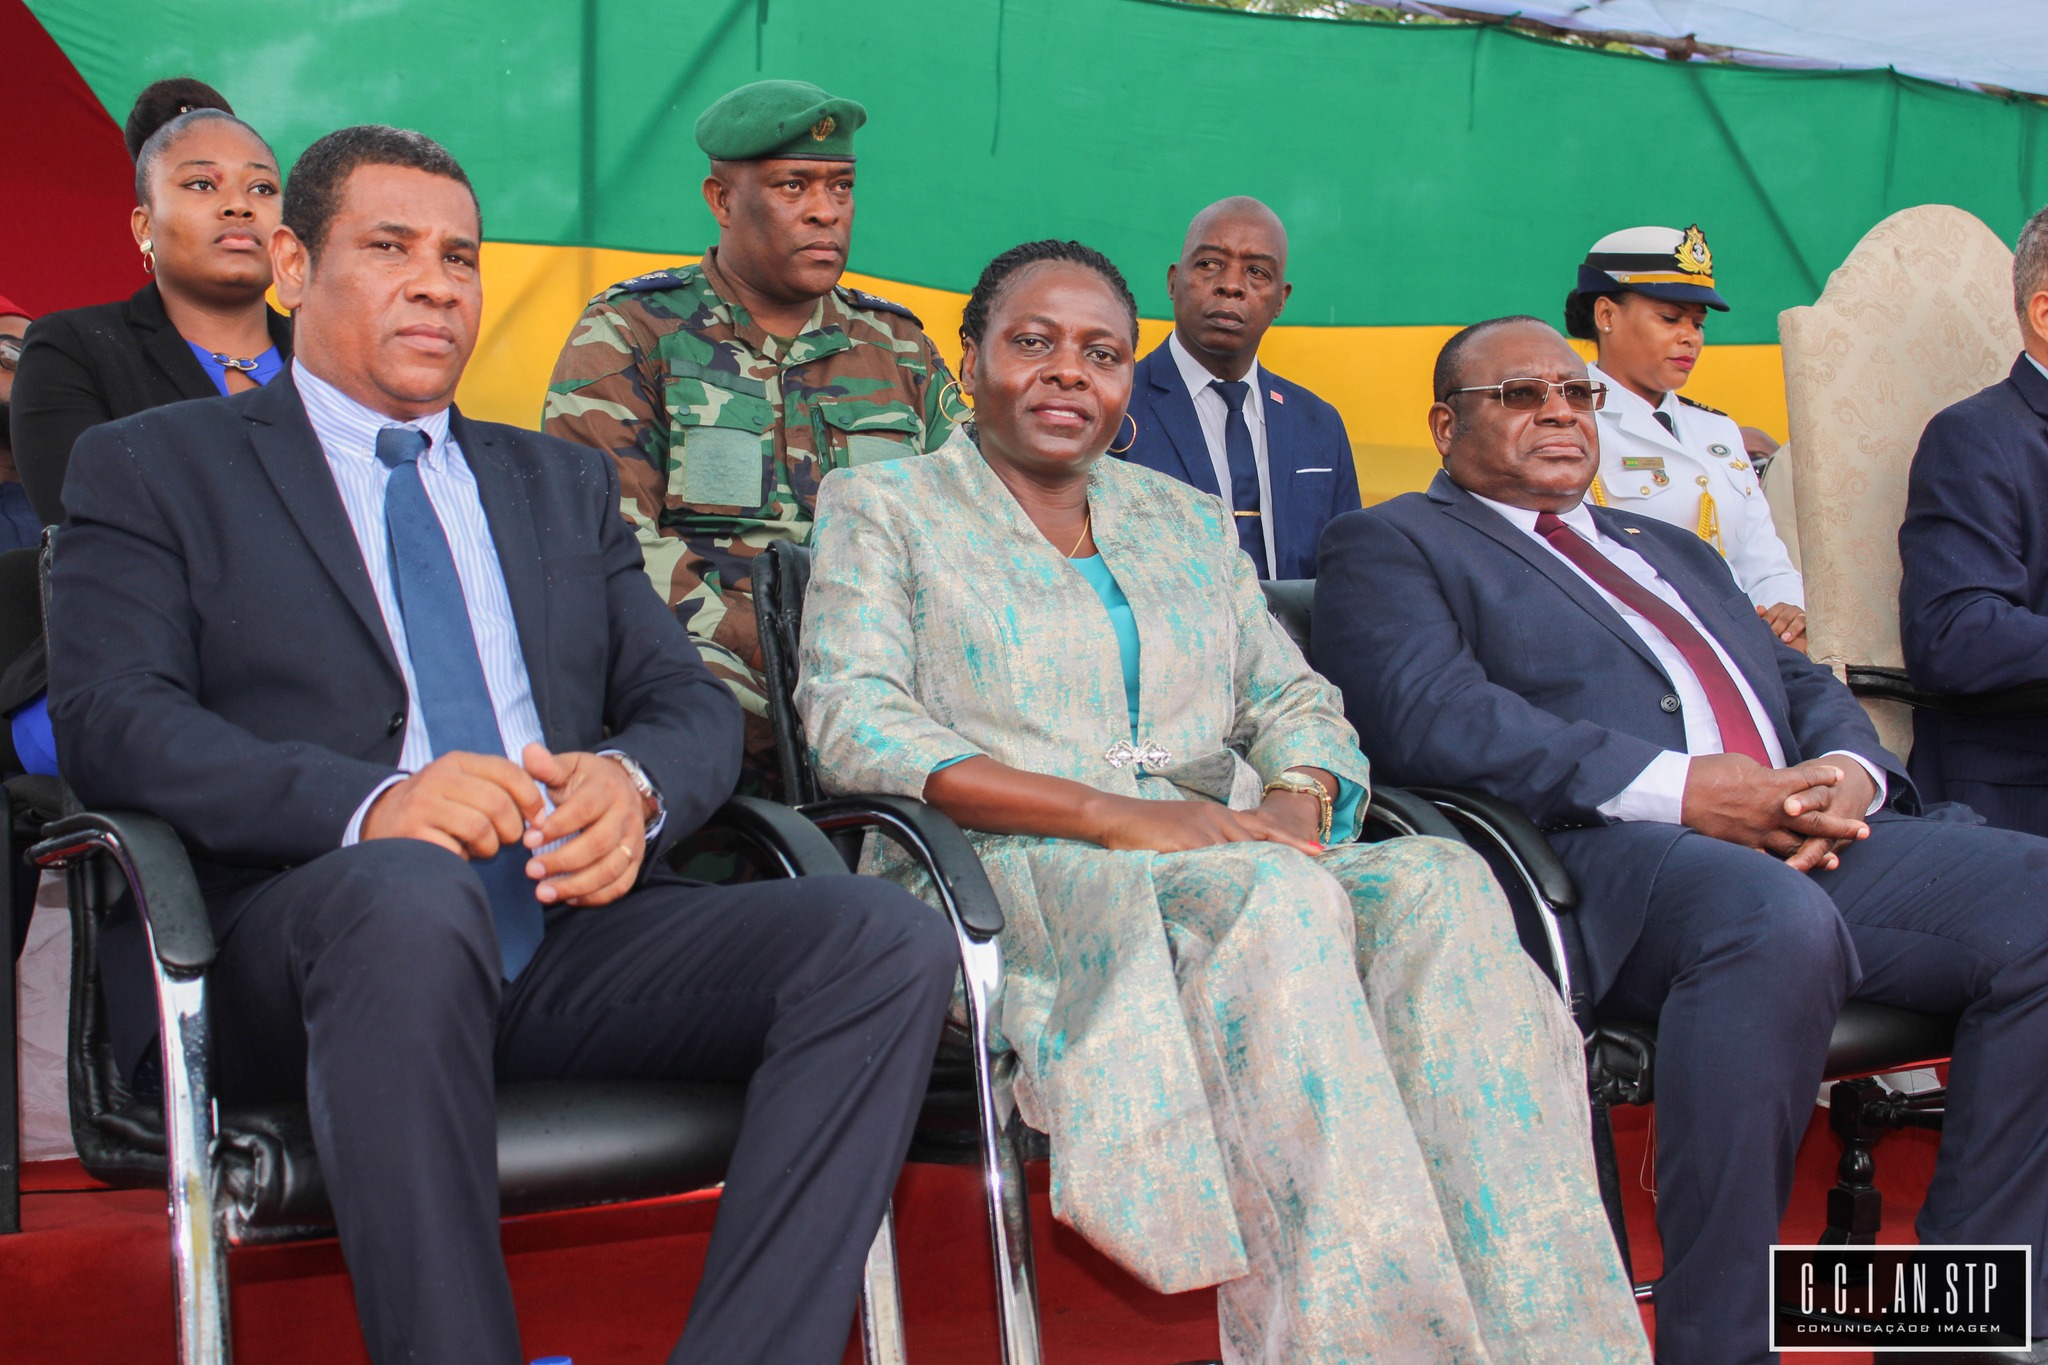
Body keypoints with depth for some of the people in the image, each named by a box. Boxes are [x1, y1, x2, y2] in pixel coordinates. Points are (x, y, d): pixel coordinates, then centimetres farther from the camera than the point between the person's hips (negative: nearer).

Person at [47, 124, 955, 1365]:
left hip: (577, 933, 4)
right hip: (313, 932, -4)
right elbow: (110, 720, -2)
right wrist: (370, 803, -21)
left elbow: (693, 700, 17)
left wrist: (635, 784, -9)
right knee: (411, 888, -40)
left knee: (890, 939, -22)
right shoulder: (155, 468, 14)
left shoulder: (565, 483, 26)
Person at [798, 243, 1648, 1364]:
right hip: (1015, 883, -4)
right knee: (1273, 895, -36)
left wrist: (1298, 799, -9)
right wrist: (1110, 813, -17)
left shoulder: (1188, 522, 26)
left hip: (1245, 866, 5)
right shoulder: (882, 508, 11)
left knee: (1439, 885, -28)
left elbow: (1294, 702, 19)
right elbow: (853, 723, -5)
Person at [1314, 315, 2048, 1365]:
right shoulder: (1390, 546, 12)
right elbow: (1428, 715, -7)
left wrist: (1849, 771, 0)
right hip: (1604, 852, -7)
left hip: (1807, 844, 7)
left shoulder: (1669, 549, 35)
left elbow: (1801, 683, 27)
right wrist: (1680, 789, -15)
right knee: (1773, 921, -38)